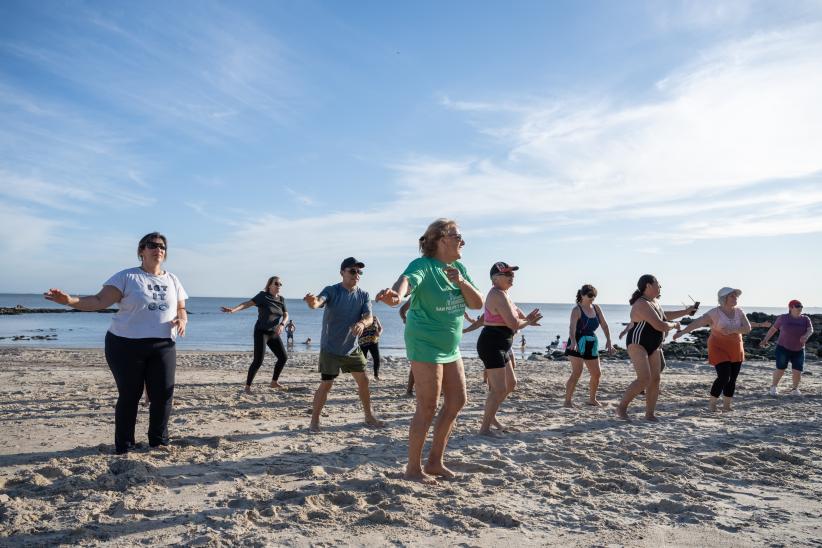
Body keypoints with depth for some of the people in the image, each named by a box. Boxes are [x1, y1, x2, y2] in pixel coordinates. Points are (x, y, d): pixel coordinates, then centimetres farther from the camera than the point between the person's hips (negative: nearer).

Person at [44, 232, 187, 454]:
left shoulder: (172, 280, 11)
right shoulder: (126, 277, -2)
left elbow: (181, 309, 16)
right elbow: (100, 300, -12)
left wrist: (182, 320, -7)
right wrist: (70, 300, -28)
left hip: (163, 346, 4)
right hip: (126, 345, -3)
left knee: (163, 394, 2)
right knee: (129, 395, 2)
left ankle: (159, 441, 20)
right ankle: (124, 446, 16)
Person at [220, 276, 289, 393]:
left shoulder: (281, 299, 5)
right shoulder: (263, 296, -11)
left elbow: (286, 316, 1)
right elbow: (247, 303, -23)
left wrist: (282, 324, -22)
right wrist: (233, 309, -40)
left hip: (274, 333, 6)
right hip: (261, 332, -6)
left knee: (283, 357, 6)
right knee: (258, 361, -14)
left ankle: (274, 382, 24)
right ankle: (247, 386, 0)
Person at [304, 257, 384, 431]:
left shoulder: (364, 295, 0)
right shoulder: (332, 291, -13)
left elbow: (369, 317, -12)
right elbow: (319, 301, -33)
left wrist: (362, 323, -37)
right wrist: (312, 302, -59)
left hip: (352, 348, 5)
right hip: (330, 349, -5)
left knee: (363, 381, 9)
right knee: (326, 384, -5)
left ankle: (369, 416, 27)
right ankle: (314, 420, 11)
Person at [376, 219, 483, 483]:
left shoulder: (459, 267, 7)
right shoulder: (423, 265, -16)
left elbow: (477, 303, 4)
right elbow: (407, 279, -38)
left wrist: (462, 282, -15)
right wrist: (396, 294, -62)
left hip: (450, 347, 9)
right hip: (425, 344, -9)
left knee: (457, 400, 12)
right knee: (427, 407, -6)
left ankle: (435, 461, 24)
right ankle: (413, 468, 9)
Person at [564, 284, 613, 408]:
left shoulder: (596, 308, 7)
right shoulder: (577, 310, -13)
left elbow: (604, 325, 9)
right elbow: (572, 327, -27)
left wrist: (608, 341, -3)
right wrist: (573, 342, -44)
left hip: (591, 345, 7)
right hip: (577, 345, -7)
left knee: (596, 374, 10)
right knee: (577, 372, -17)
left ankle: (592, 399, 28)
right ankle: (568, 400, -10)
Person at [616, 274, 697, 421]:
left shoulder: (654, 301, 10)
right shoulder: (643, 305, -22)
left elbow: (664, 316, 30)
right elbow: (660, 326, -26)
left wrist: (686, 312, 32)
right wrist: (674, 325, -5)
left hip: (653, 347, 10)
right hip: (637, 344, -10)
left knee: (655, 379, 3)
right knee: (644, 379, -21)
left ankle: (650, 414, 10)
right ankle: (621, 407, -10)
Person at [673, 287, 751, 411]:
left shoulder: (739, 312, 0)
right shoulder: (715, 313, -14)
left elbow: (747, 328, -9)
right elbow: (697, 323, -21)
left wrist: (732, 330, -25)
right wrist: (682, 332, -31)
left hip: (735, 350, 5)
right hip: (719, 349, -5)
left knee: (733, 378, 6)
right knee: (724, 377, -13)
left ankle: (726, 405, 19)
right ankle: (711, 403, 5)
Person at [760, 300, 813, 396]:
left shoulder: (806, 319, 1)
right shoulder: (783, 318, -3)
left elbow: (810, 330, -14)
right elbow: (773, 328, 5)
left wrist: (806, 336, -35)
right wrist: (765, 340, 5)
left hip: (799, 350, 2)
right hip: (783, 348, -2)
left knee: (797, 371, -3)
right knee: (780, 369, -5)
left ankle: (795, 389, 18)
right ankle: (773, 387, 12)